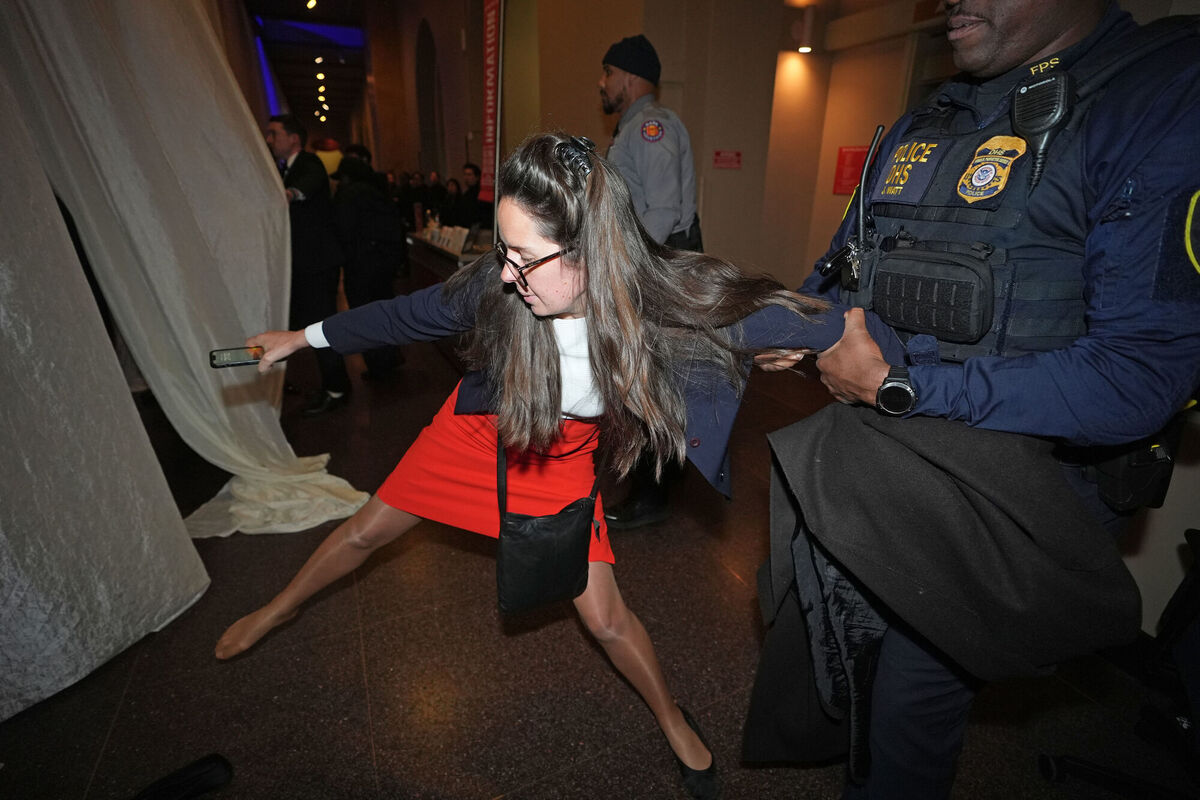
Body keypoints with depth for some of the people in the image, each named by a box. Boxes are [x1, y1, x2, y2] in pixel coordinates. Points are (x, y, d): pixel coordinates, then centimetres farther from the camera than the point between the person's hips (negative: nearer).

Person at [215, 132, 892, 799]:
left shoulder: (672, 297, -34)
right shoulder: (499, 284, -29)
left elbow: (780, 318, -26)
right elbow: (413, 314, -11)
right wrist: (307, 337, 1)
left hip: (563, 452, -1)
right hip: (479, 423, 2)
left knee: (604, 616, 1)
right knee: (370, 528, 18)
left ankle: (673, 720, 34)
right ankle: (280, 609, 52)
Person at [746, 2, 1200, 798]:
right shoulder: (922, 126, 7)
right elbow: (844, 270, 17)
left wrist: (897, 388, -25)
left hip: (1000, 495, -6)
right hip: (874, 466, 6)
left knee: (910, 705, 10)